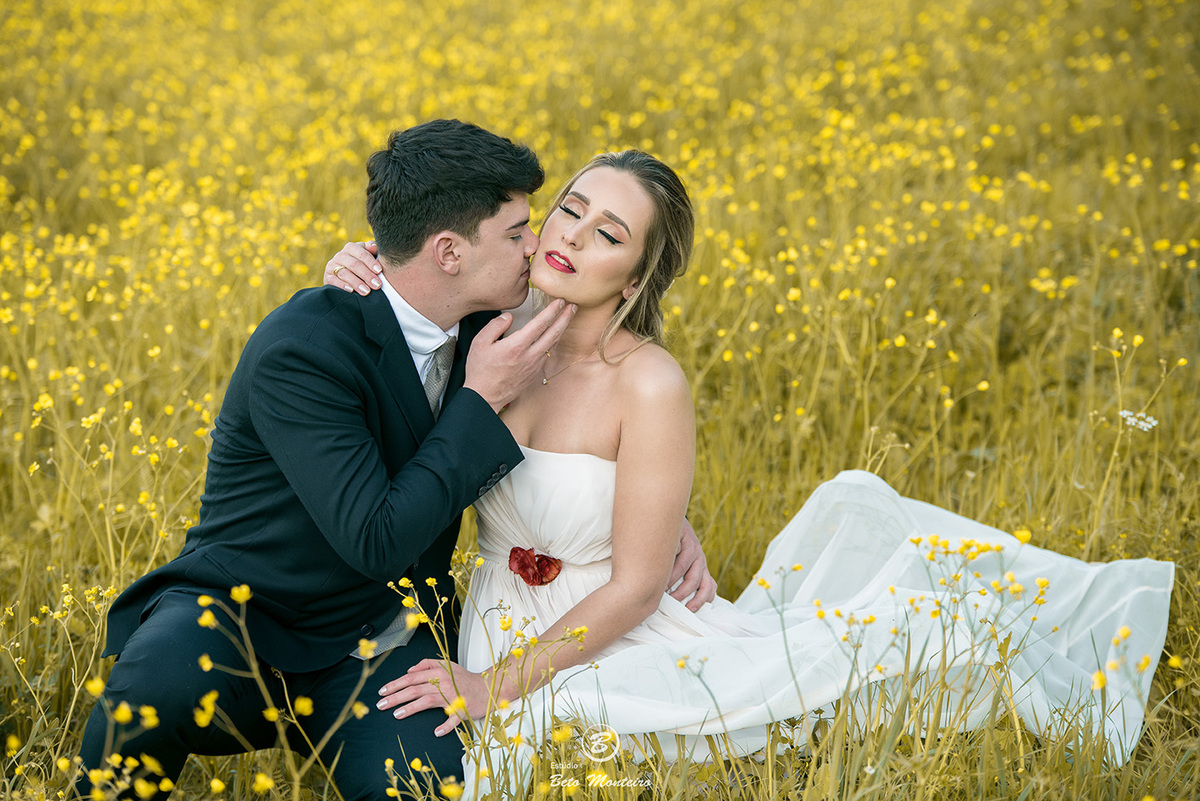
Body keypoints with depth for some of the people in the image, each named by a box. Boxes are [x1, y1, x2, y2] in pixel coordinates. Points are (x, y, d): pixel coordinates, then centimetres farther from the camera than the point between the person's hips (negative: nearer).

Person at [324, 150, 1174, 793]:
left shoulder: (650, 386, -20)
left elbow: (633, 588, -17)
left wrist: (498, 687, -19)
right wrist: (360, 281, -13)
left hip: (617, 639, -2)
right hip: (506, 645, 2)